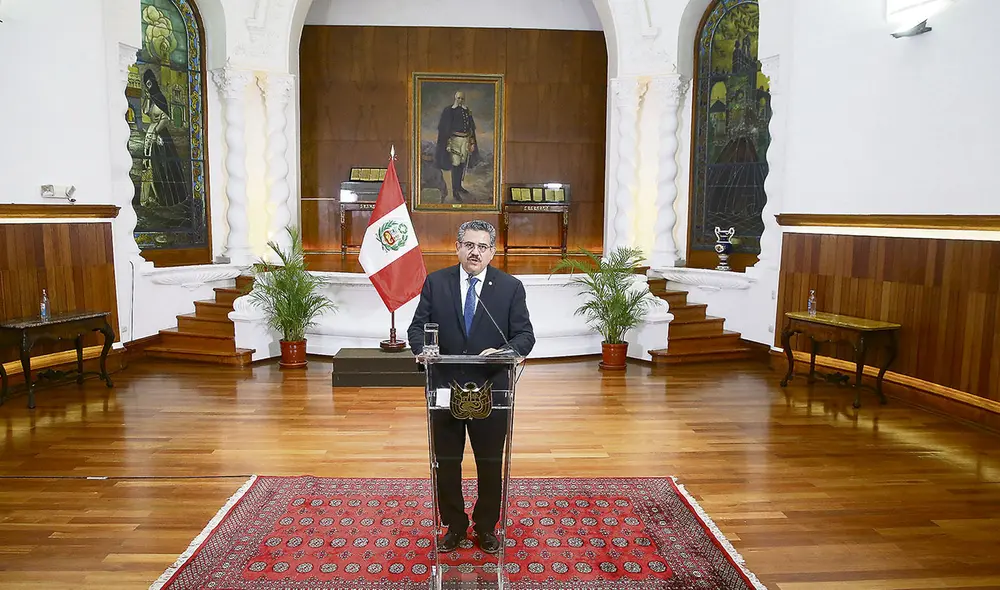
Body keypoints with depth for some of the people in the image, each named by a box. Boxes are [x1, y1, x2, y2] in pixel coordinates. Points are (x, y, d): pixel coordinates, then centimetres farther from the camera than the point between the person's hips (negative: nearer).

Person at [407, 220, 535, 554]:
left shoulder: (510, 287, -2)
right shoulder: (435, 282, 1)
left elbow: (525, 335, -4)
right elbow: (418, 326, 1)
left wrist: (505, 351, -25)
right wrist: (422, 349, -21)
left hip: (491, 391, 0)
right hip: (445, 389, 1)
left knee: (491, 464, 14)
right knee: (446, 463, 14)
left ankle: (486, 527, 36)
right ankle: (454, 526, 36)